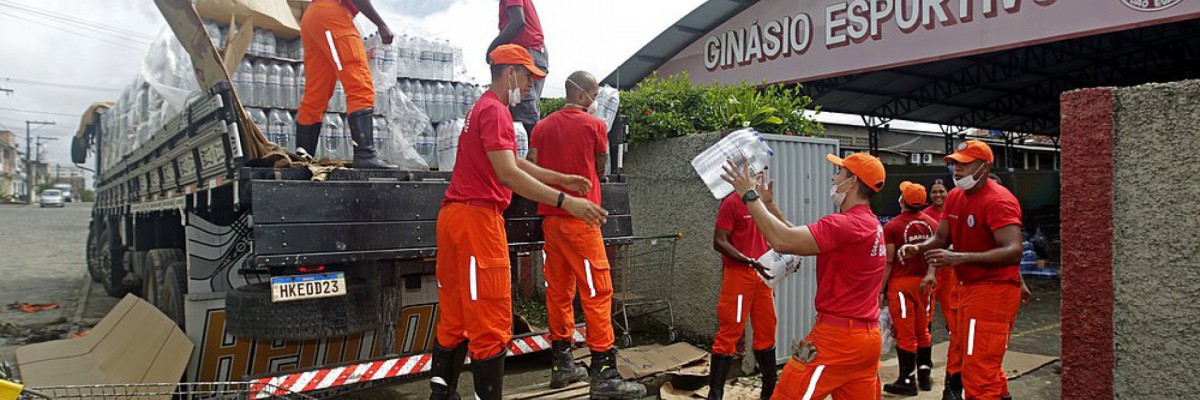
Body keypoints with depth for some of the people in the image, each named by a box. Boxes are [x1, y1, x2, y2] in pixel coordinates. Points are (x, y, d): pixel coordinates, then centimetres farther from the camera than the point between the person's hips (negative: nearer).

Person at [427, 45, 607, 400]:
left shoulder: (482, 107, 22)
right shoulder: (495, 110, -11)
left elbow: (515, 162, 27)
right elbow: (508, 174, -22)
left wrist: (562, 179, 25)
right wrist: (565, 201, -25)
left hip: (454, 216, 11)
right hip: (478, 217, -11)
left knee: (454, 317, 15)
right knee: (491, 325, -6)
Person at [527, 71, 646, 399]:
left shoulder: (542, 127, 9)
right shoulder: (594, 125, -3)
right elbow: (600, 170, 9)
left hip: (550, 217, 6)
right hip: (580, 219, -6)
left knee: (559, 289, 12)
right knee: (597, 291, -5)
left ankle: (563, 365, 19)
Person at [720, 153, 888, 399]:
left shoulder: (846, 224, -19)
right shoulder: (871, 224, 13)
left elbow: (783, 241, -26)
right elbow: (798, 237, 17)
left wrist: (750, 195, -16)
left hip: (837, 337, -9)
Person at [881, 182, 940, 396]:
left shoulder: (892, 227, -12)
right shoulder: (932, 224, 3)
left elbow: (888, 262, -12)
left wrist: (880, 289, -6)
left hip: (901, 283, -5)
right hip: (925, 283, 5)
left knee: (905, 334, 1)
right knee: (922, 331, 17)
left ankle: (907, 381, 8)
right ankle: (924, 376, 24)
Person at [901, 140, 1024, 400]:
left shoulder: (998, 201, -19)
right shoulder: (954, 197, 8)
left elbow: (1013, 251, -30)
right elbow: (941, 238, 12)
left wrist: (959, 258, -40)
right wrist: (917, 249, -10)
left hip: (993, 291, -9)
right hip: (968, 288, 9)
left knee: (978, 371, -8)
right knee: (961, 355, 23)